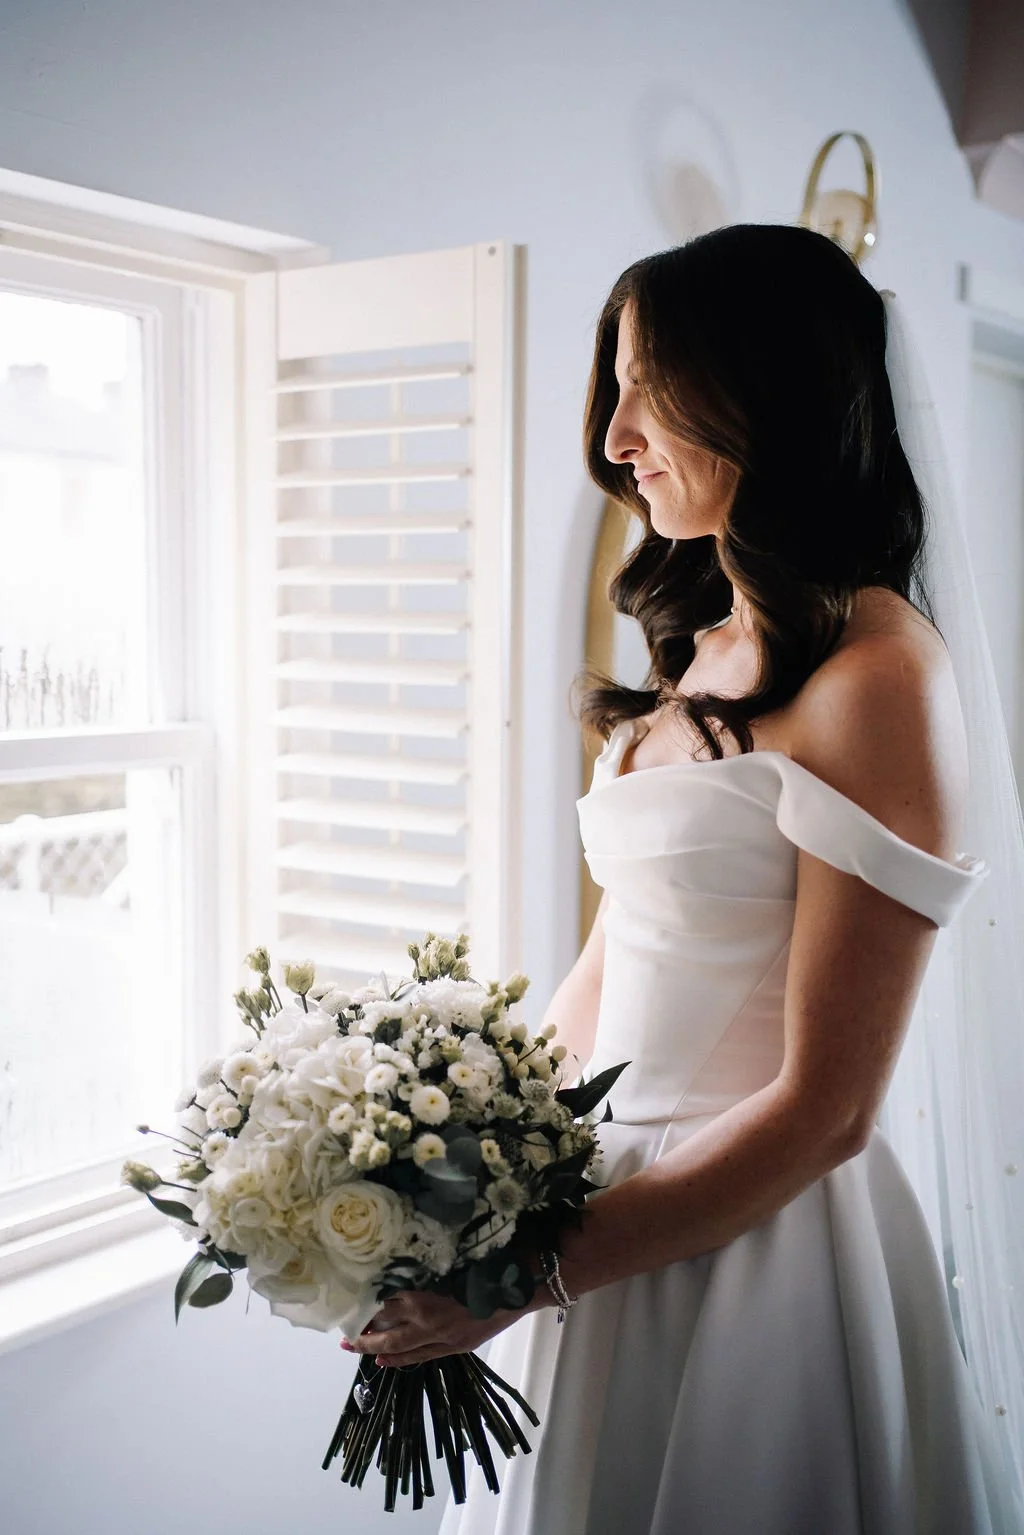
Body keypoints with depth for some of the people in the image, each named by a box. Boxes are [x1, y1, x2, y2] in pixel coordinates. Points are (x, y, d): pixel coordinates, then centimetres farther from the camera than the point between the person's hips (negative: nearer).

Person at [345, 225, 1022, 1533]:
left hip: (757, 1240, -7)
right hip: (609, 1201, 7)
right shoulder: (694, 658, 8)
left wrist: (534, 1270, -18)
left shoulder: (876, 675, -17)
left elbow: (825, 1110, -18)